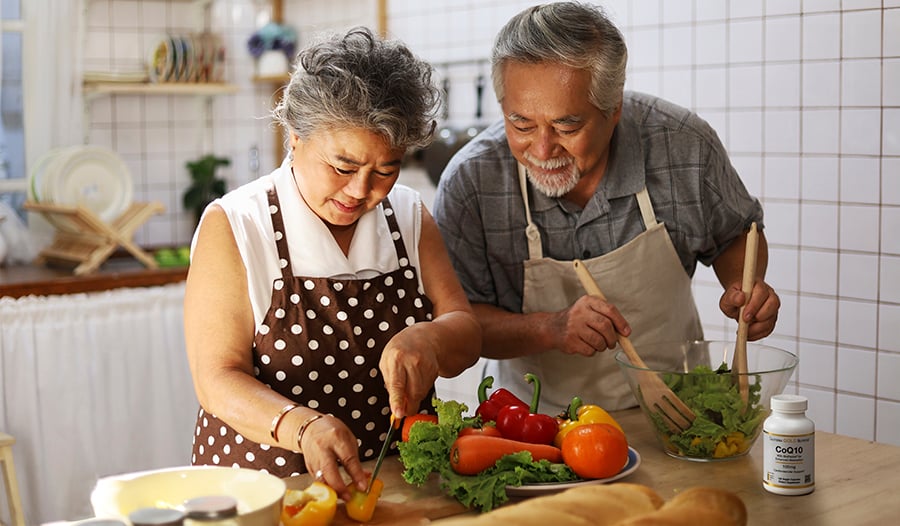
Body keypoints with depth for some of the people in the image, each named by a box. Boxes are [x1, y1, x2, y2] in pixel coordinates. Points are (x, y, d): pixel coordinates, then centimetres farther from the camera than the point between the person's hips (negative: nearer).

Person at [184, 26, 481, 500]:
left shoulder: (409, 216, 7)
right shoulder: (233, 226, -6)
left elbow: (467, 339, 5)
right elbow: (218, 380, -11)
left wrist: (427, 341, -18)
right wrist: (301, 426, -29)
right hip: (265, 489, -5)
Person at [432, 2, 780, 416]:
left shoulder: (685, 146, -13)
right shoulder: (469, 180, -17)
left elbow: (736, 234, 7)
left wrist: (744, 287, -13)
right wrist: (550, 329, -28)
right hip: (538, 418, -1)